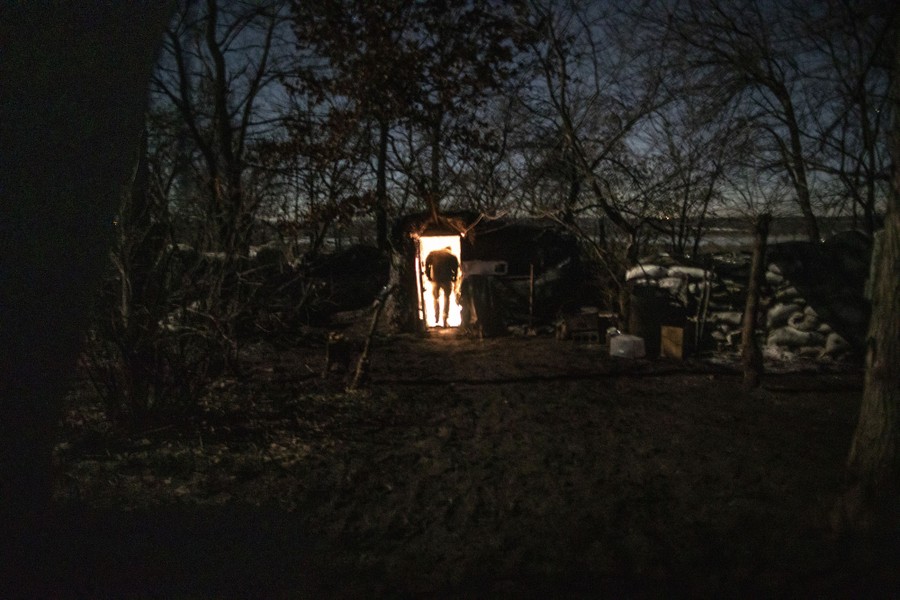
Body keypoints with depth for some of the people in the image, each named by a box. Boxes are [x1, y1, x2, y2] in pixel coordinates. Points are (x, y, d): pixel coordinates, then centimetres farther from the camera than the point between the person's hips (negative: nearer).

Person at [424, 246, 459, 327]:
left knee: (436, 298, 21)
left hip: (435, 280, 1)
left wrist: (428, 277, 6)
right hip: (447, 280, -1)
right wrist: (454, 279, 7)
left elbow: (426, 264, 2)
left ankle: (436, 317, 19)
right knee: (446, 298, 13)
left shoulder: (433, 254, 9)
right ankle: (445, 320, 7)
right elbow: (456, 268, -3)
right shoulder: (452, 256, 3)